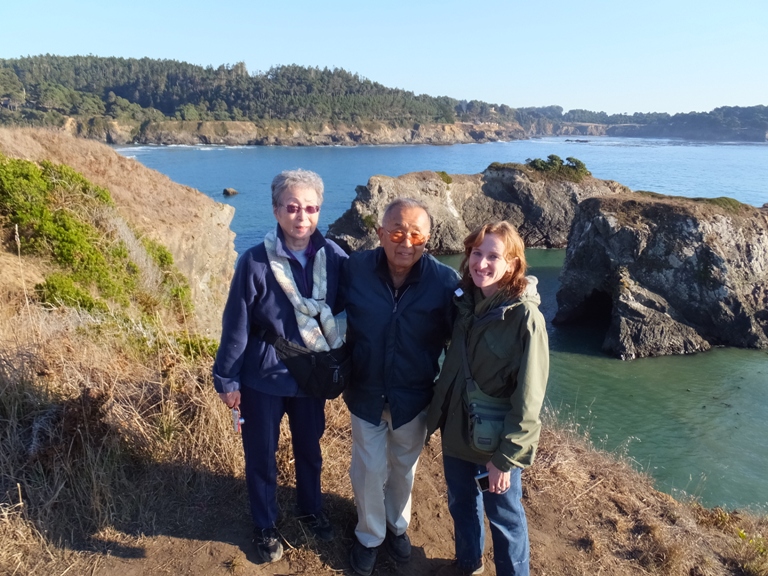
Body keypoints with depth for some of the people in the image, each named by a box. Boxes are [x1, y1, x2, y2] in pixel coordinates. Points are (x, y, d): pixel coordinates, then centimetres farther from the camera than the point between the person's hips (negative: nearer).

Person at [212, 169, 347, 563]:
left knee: (309, 448, 23)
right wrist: (227, 378, -6)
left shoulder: (334, 258, -12)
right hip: (263, 379, -2)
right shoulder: (255, 262, -19)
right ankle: (264, 526, 41)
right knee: (261, 455, 16)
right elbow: (235, 325, -11)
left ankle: (310, 508, 50)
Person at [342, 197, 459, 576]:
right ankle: (369, 536, 44)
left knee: (403, 467, 23)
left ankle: (397, 526, 52)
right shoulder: (355, 269, -17)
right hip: (365, 393, 0)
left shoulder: (444, 281, -20)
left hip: (414, 396, 0)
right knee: (369, 470, 16)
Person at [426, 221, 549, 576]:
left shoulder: (524, 317, -22)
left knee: (504, 517, 16)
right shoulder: (464, 301, -4)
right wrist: (438, 414, 6)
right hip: (456, 430, 6)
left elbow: (527, 398, -20)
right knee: (461, 504, 25)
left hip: (496, 441, -6)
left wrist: (505, 457, -17)